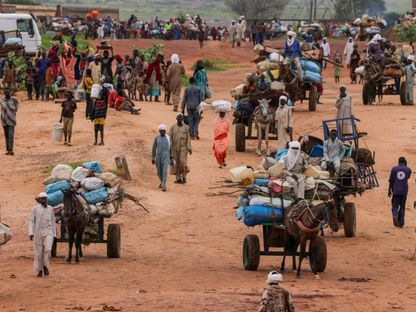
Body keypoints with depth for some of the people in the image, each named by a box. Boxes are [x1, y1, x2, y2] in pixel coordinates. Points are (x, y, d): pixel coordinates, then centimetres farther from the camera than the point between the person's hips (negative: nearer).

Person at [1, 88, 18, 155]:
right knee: (6, 135, 6)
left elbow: (15, 109, 3)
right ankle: (8, 150, 10)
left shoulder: (14, 100, -2)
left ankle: (11, 150, -12)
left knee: (11, 135, -10)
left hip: (11, 120, -3)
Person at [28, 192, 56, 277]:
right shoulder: (35, 209, -1)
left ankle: (45, 266, 4)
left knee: (48, 249, -18)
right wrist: (30, 233, -13)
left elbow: (53, 222, 12)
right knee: (38, 252, 4)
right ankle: (39, 270, 17)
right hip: (38, 233, -1)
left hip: (48, 232, 1)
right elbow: (31, 221, -2)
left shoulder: (50, 209, 6)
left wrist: (54, 234, 11)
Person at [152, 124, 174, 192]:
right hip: (158, 157, 2)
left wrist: (171, 159, 5)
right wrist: (153, 158, -1)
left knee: (165, 171, -16)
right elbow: (154, 148, 5)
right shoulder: (156, 138, 2)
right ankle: (162, 182, 42)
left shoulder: (168, 138, 0)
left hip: (166, 157, -2)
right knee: (159, 172, 14)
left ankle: (164, 186, -17)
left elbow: (170, 148, 6)